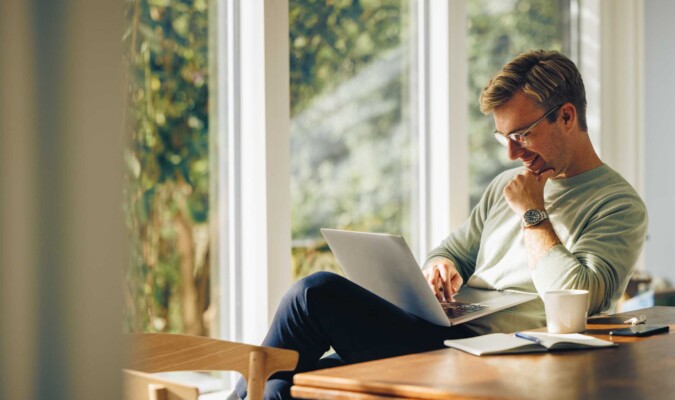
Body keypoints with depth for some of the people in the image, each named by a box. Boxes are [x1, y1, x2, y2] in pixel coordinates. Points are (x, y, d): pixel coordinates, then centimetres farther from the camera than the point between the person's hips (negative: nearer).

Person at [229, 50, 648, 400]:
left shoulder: (620, 206, -2)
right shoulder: (506, 186, 22)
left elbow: (576, 298, -17)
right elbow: (453, 251, 27)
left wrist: (533, 214, -7)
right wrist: (441, 267, 2)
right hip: (442, 336, 8)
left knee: (318, 292, -18)